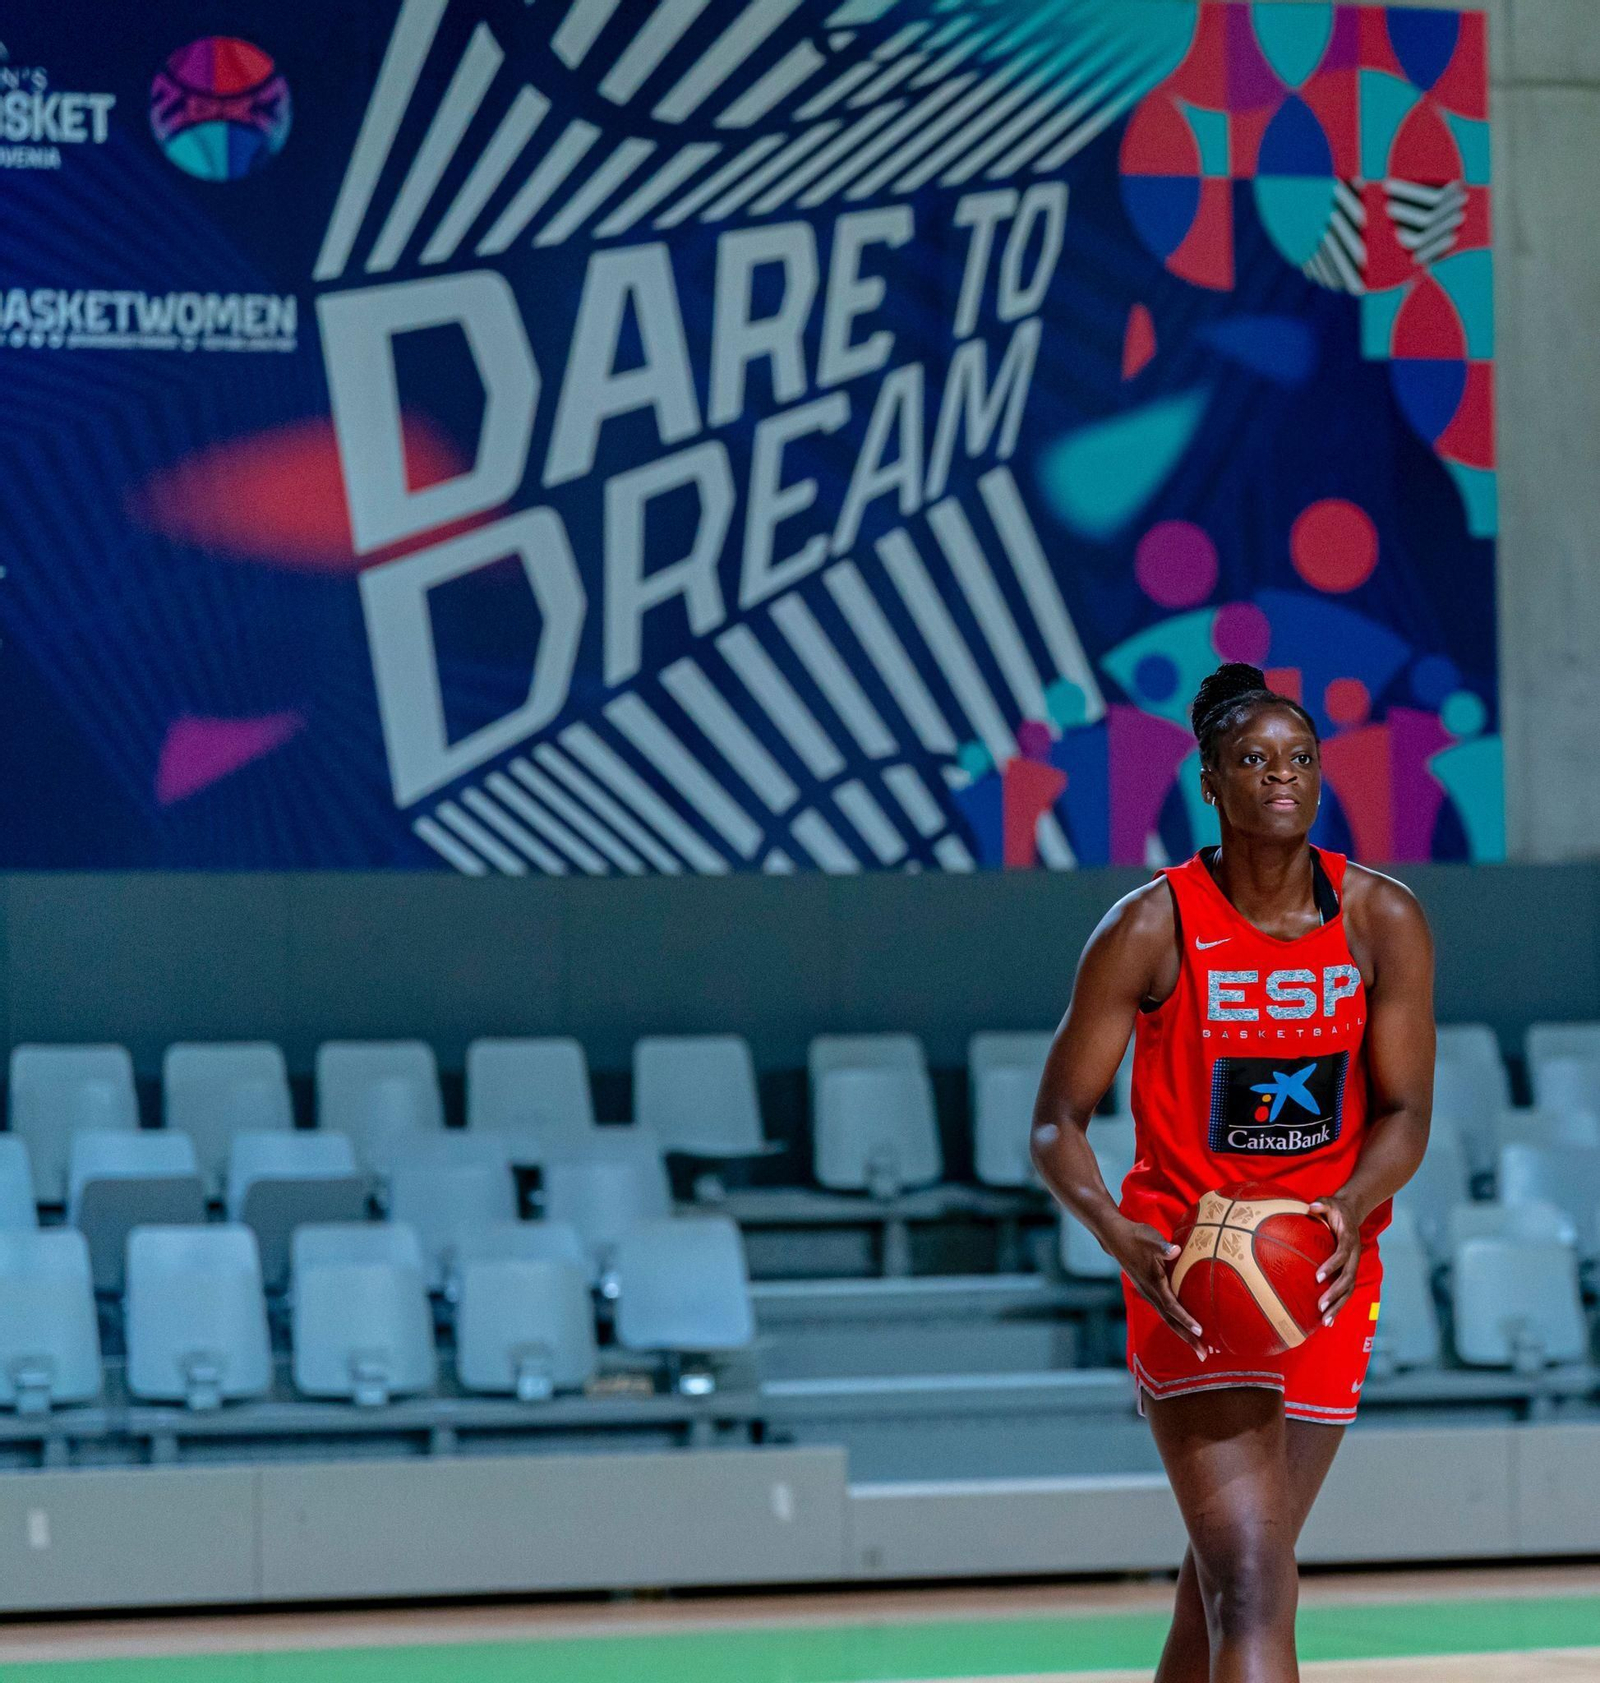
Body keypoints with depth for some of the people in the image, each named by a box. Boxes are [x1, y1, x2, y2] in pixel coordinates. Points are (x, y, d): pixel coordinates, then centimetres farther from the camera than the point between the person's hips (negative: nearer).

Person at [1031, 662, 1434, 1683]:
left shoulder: (1384, 923, -2)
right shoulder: (1152, 929, -10)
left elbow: (1404, 1114, -1)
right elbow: (1058, 1122, -6)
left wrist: (1351, 1209, -23)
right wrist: (1119, 1233, -25)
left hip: (1328, 1264, 4)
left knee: (1230, 1576, 15)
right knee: (1253, 1593, -17)